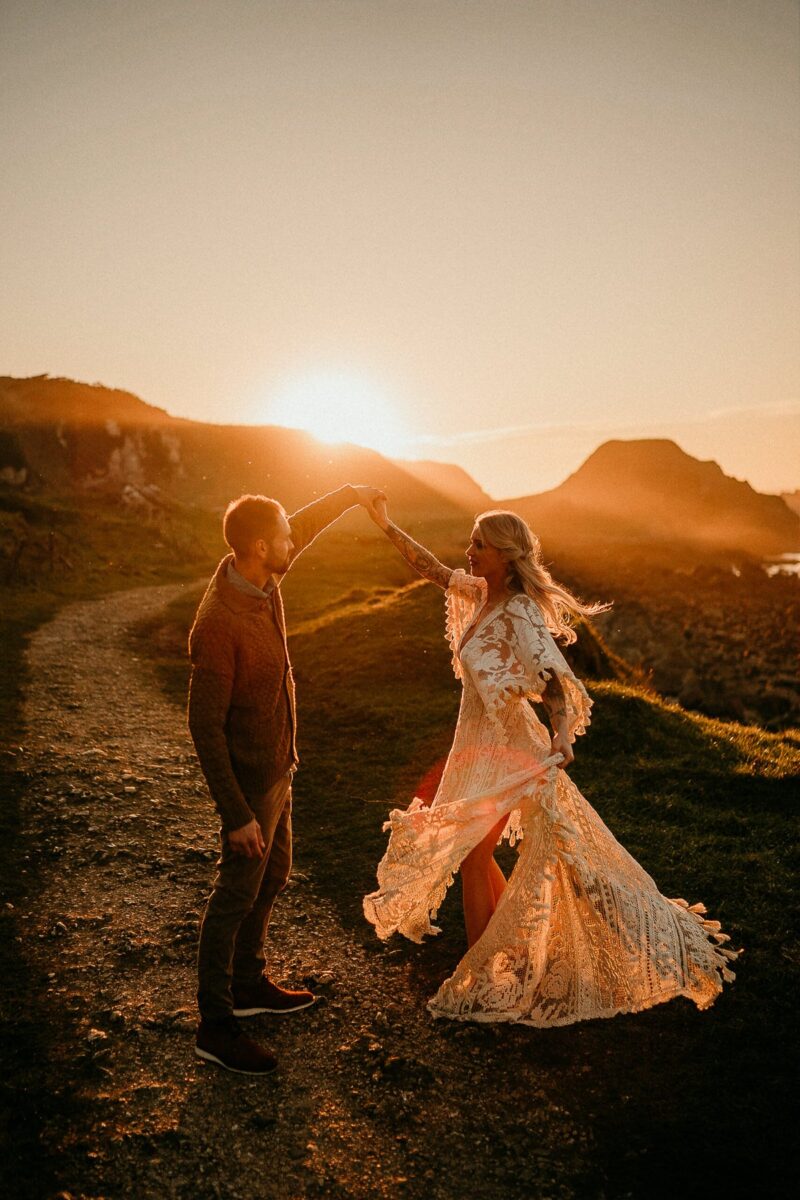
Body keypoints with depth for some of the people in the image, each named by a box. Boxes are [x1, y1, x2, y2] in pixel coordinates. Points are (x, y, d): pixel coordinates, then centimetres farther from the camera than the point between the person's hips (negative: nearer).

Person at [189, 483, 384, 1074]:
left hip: (277, 766, 9)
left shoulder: (259, 577, -6)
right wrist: (236, 815, -23)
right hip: (249, 780, -9)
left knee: (273, 877, 21)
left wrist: (350, 495, 26)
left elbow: (303, 526, 17)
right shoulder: (219, 624, -30)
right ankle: (215, 1025, 20)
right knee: (237, 896, 4)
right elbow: (206, 726, -25)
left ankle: (249, 984, 40)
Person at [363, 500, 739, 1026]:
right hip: (481, 745, 9)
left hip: (506, 752, -8)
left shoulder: (519, 613, -22)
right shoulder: (481, 593, 2)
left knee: (471, 854, 1)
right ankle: (513, 957, 37)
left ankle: (480, 982, 19)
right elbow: (434, 569, 15)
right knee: (475, 851, 19)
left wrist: (562, 734, -46)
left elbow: (554, 678, -29)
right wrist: (388, 526, 13)